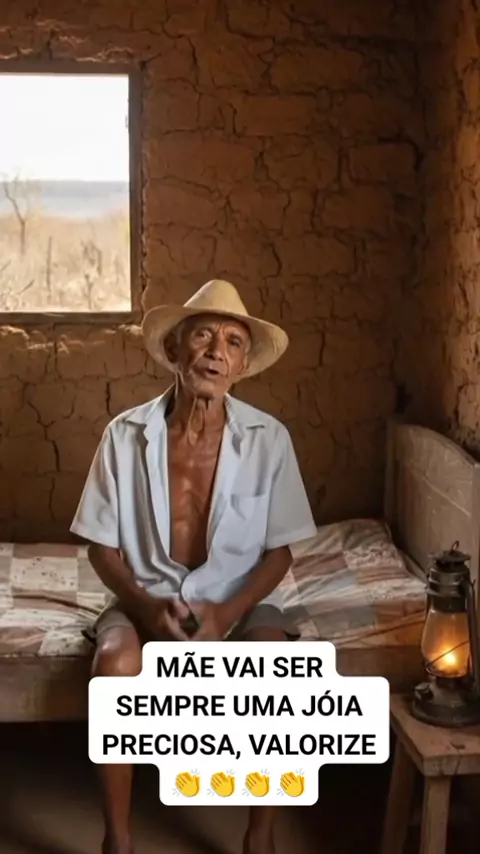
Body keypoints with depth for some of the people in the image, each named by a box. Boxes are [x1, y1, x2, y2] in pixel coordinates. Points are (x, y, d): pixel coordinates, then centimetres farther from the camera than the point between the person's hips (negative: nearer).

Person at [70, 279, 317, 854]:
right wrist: (145, 606, -19)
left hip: (239, 597, 0)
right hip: (146, 596, 0)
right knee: (116, 665, -33)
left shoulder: (268, 439, -9)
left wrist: (229, 611, -18)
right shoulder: (126, 435, -9)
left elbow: (279, 550, -3)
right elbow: (101, 546, -2)